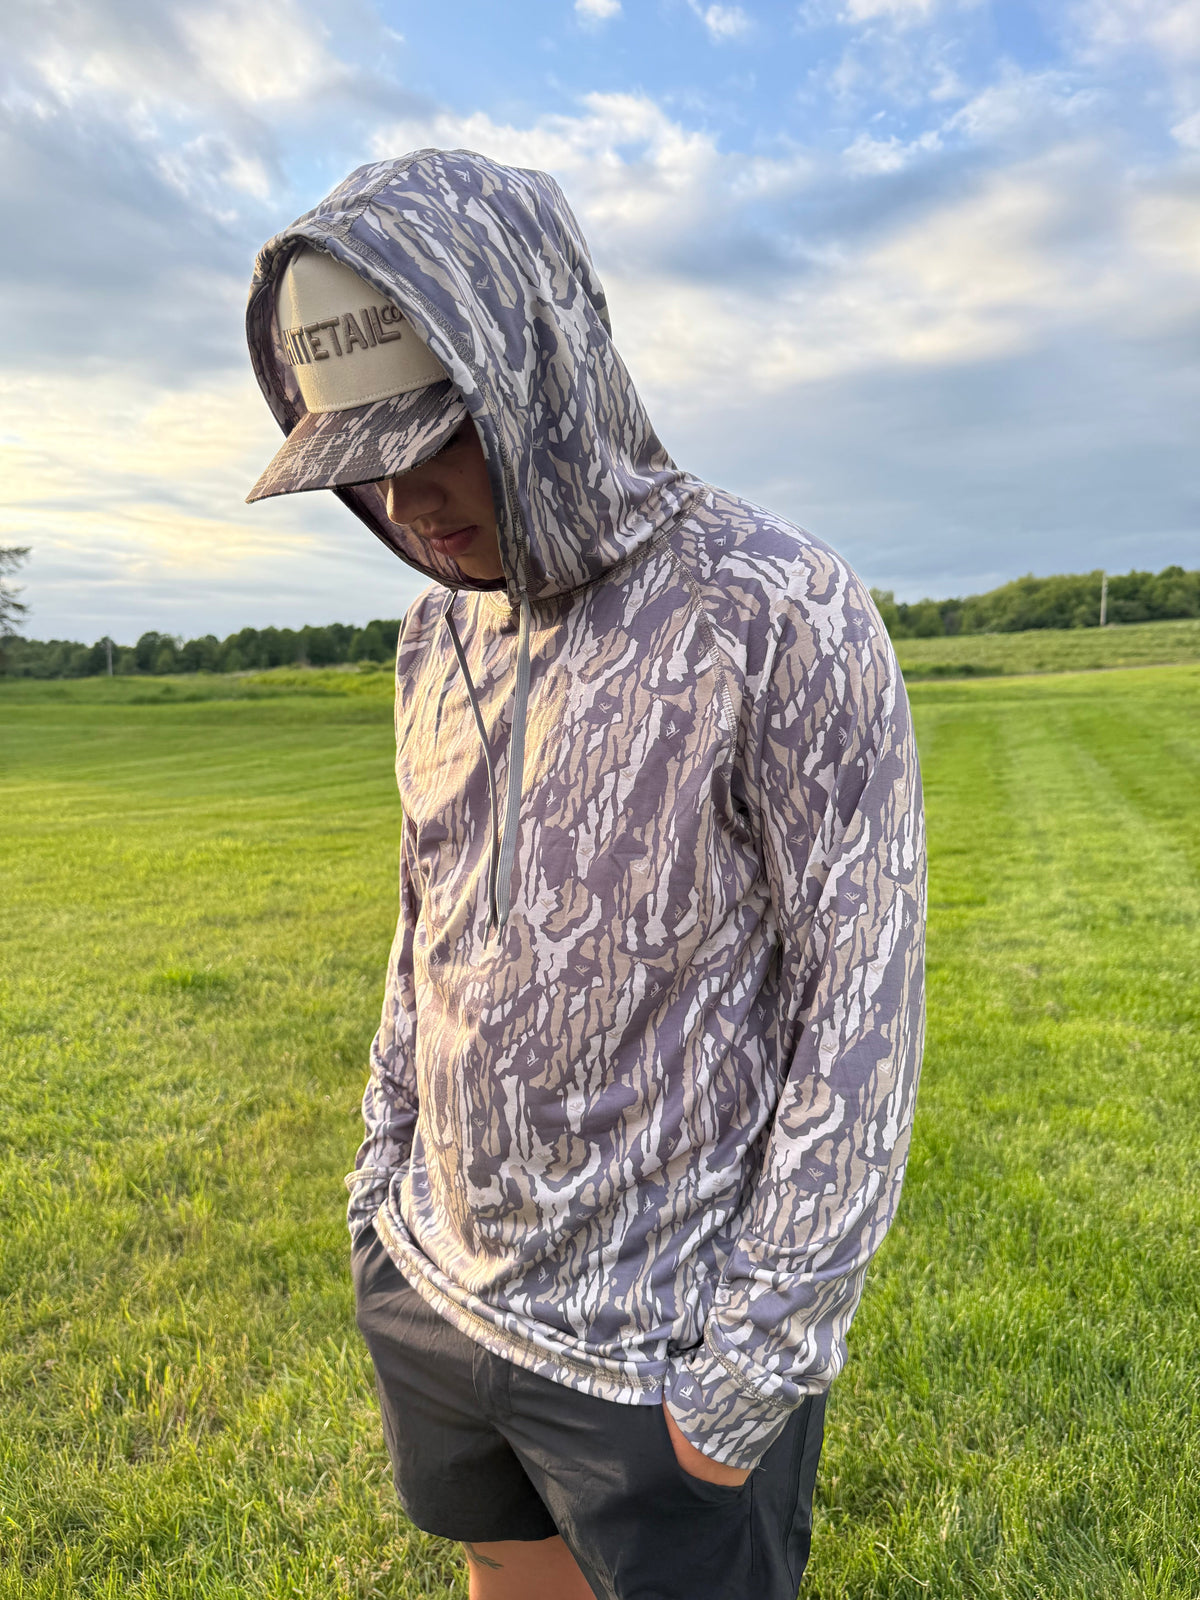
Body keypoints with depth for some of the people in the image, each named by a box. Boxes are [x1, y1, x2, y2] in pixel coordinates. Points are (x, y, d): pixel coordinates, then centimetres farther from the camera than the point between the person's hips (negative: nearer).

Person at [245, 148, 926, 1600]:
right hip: (436, 1283, 7)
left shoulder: (785, 619, -21)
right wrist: (385, 1169, 11)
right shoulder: (440, 633, 1)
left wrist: (758, 1363, -15)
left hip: (661, 1342, -6)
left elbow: (860, 1001, -19)